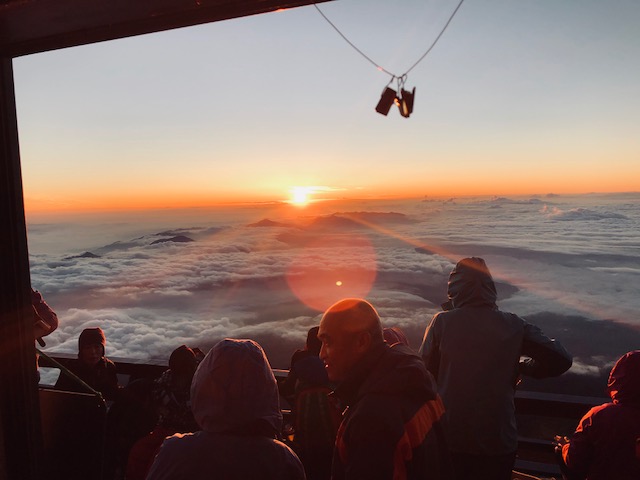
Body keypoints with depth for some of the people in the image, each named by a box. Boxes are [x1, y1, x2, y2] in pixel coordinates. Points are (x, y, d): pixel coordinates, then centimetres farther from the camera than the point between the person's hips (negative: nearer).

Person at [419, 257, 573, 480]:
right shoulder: (514, 326, -7)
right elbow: (560, 359, -4)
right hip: (498, 441, 1)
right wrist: (522, 367, 10)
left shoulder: (442, 322, -10)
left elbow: (426, 369, -2)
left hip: (449, 438, 0)